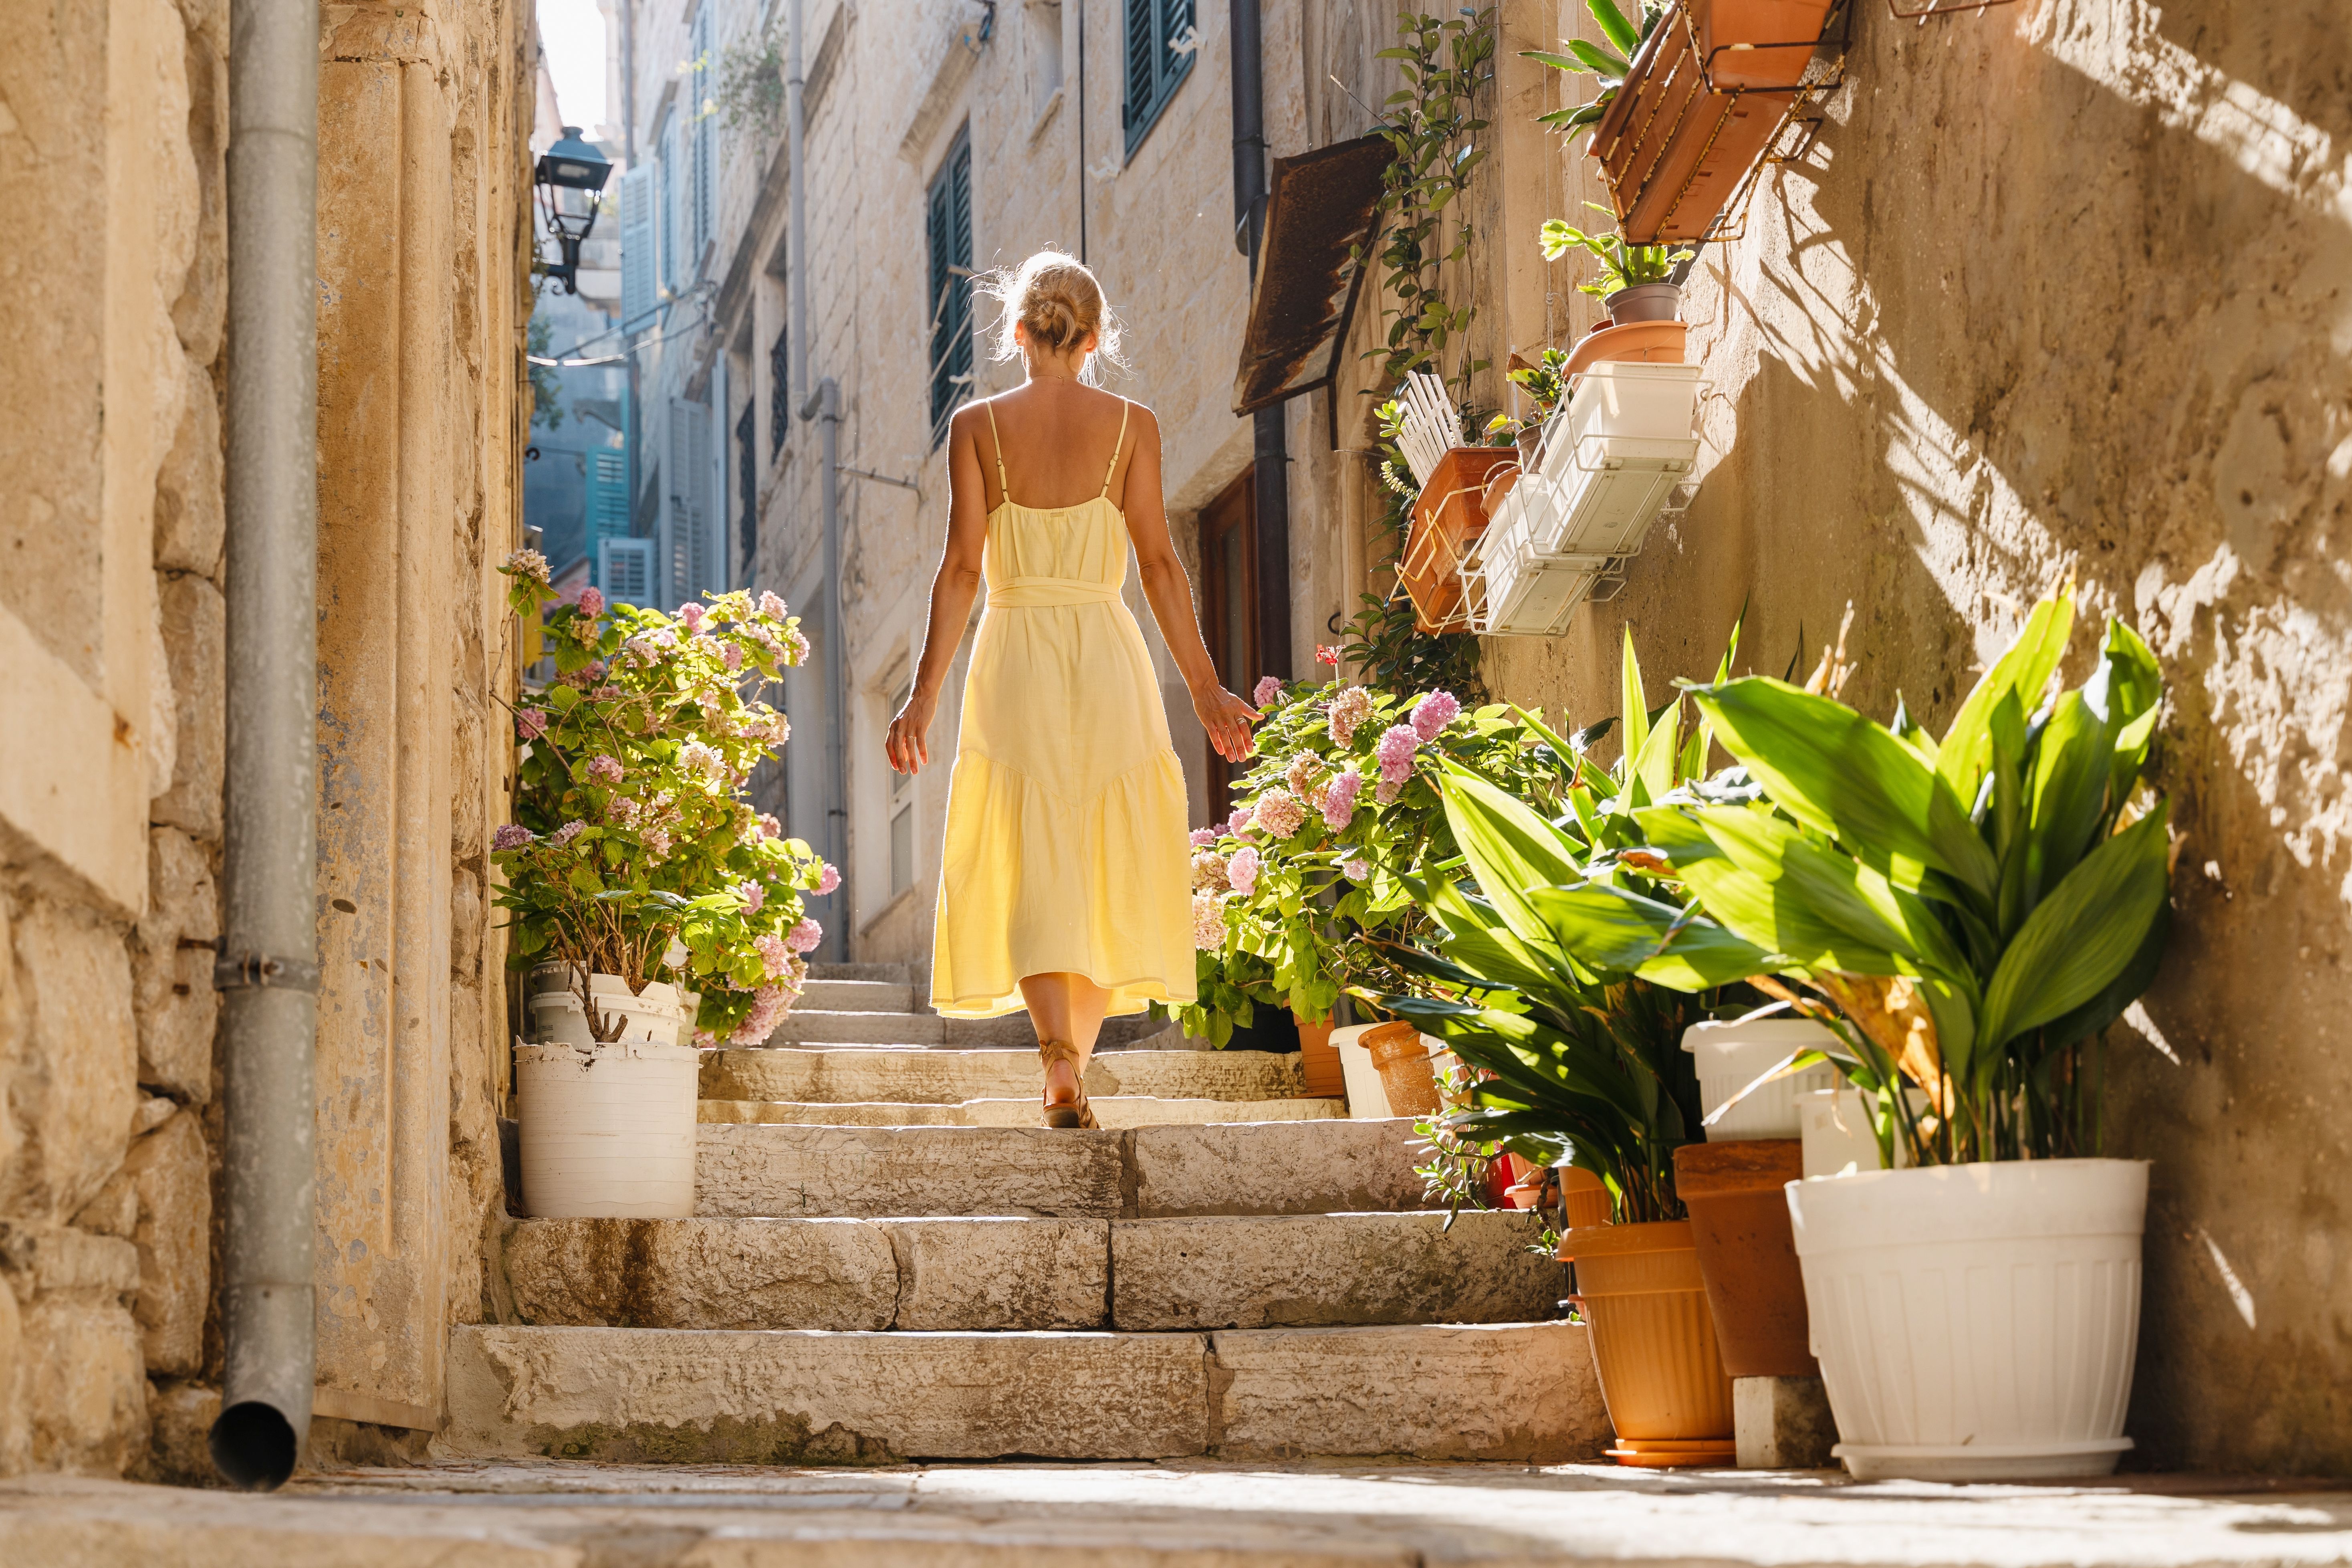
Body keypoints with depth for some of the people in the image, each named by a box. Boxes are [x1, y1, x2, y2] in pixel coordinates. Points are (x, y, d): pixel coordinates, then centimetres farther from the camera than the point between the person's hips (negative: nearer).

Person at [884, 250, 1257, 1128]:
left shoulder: (977, 425, 1)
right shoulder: (1131, 425, 1)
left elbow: (962, 567, -3)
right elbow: (1157, 561, -2)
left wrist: (925, 692, 0)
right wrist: (1204, 686, 2)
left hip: (1014, 658, 0)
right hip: (1107, 659, 0)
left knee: (1032, 869, -2)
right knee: (1106, 866, 12)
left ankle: (1059, 1062, -21)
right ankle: (1075, 1062, 15)